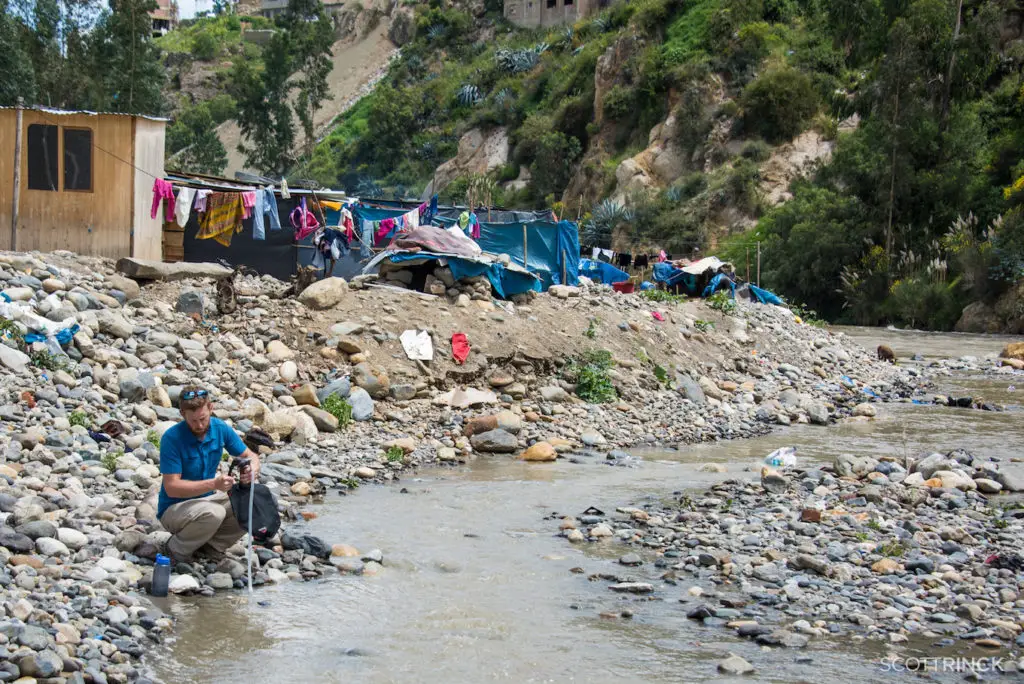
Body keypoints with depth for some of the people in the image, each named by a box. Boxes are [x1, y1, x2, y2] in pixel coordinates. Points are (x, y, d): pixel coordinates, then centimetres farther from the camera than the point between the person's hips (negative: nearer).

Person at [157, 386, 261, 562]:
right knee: (214, 514, -35)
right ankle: (177, 548, -8)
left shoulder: (220, 428, -6)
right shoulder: (172, 438, -22)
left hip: (208, 499, 6)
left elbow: (250, 456, 3)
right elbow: (171, 487, -24)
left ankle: (211, 545, 2)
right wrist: (214, 484, -36)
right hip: (174, 508, -6)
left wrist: (253, 469, -23)